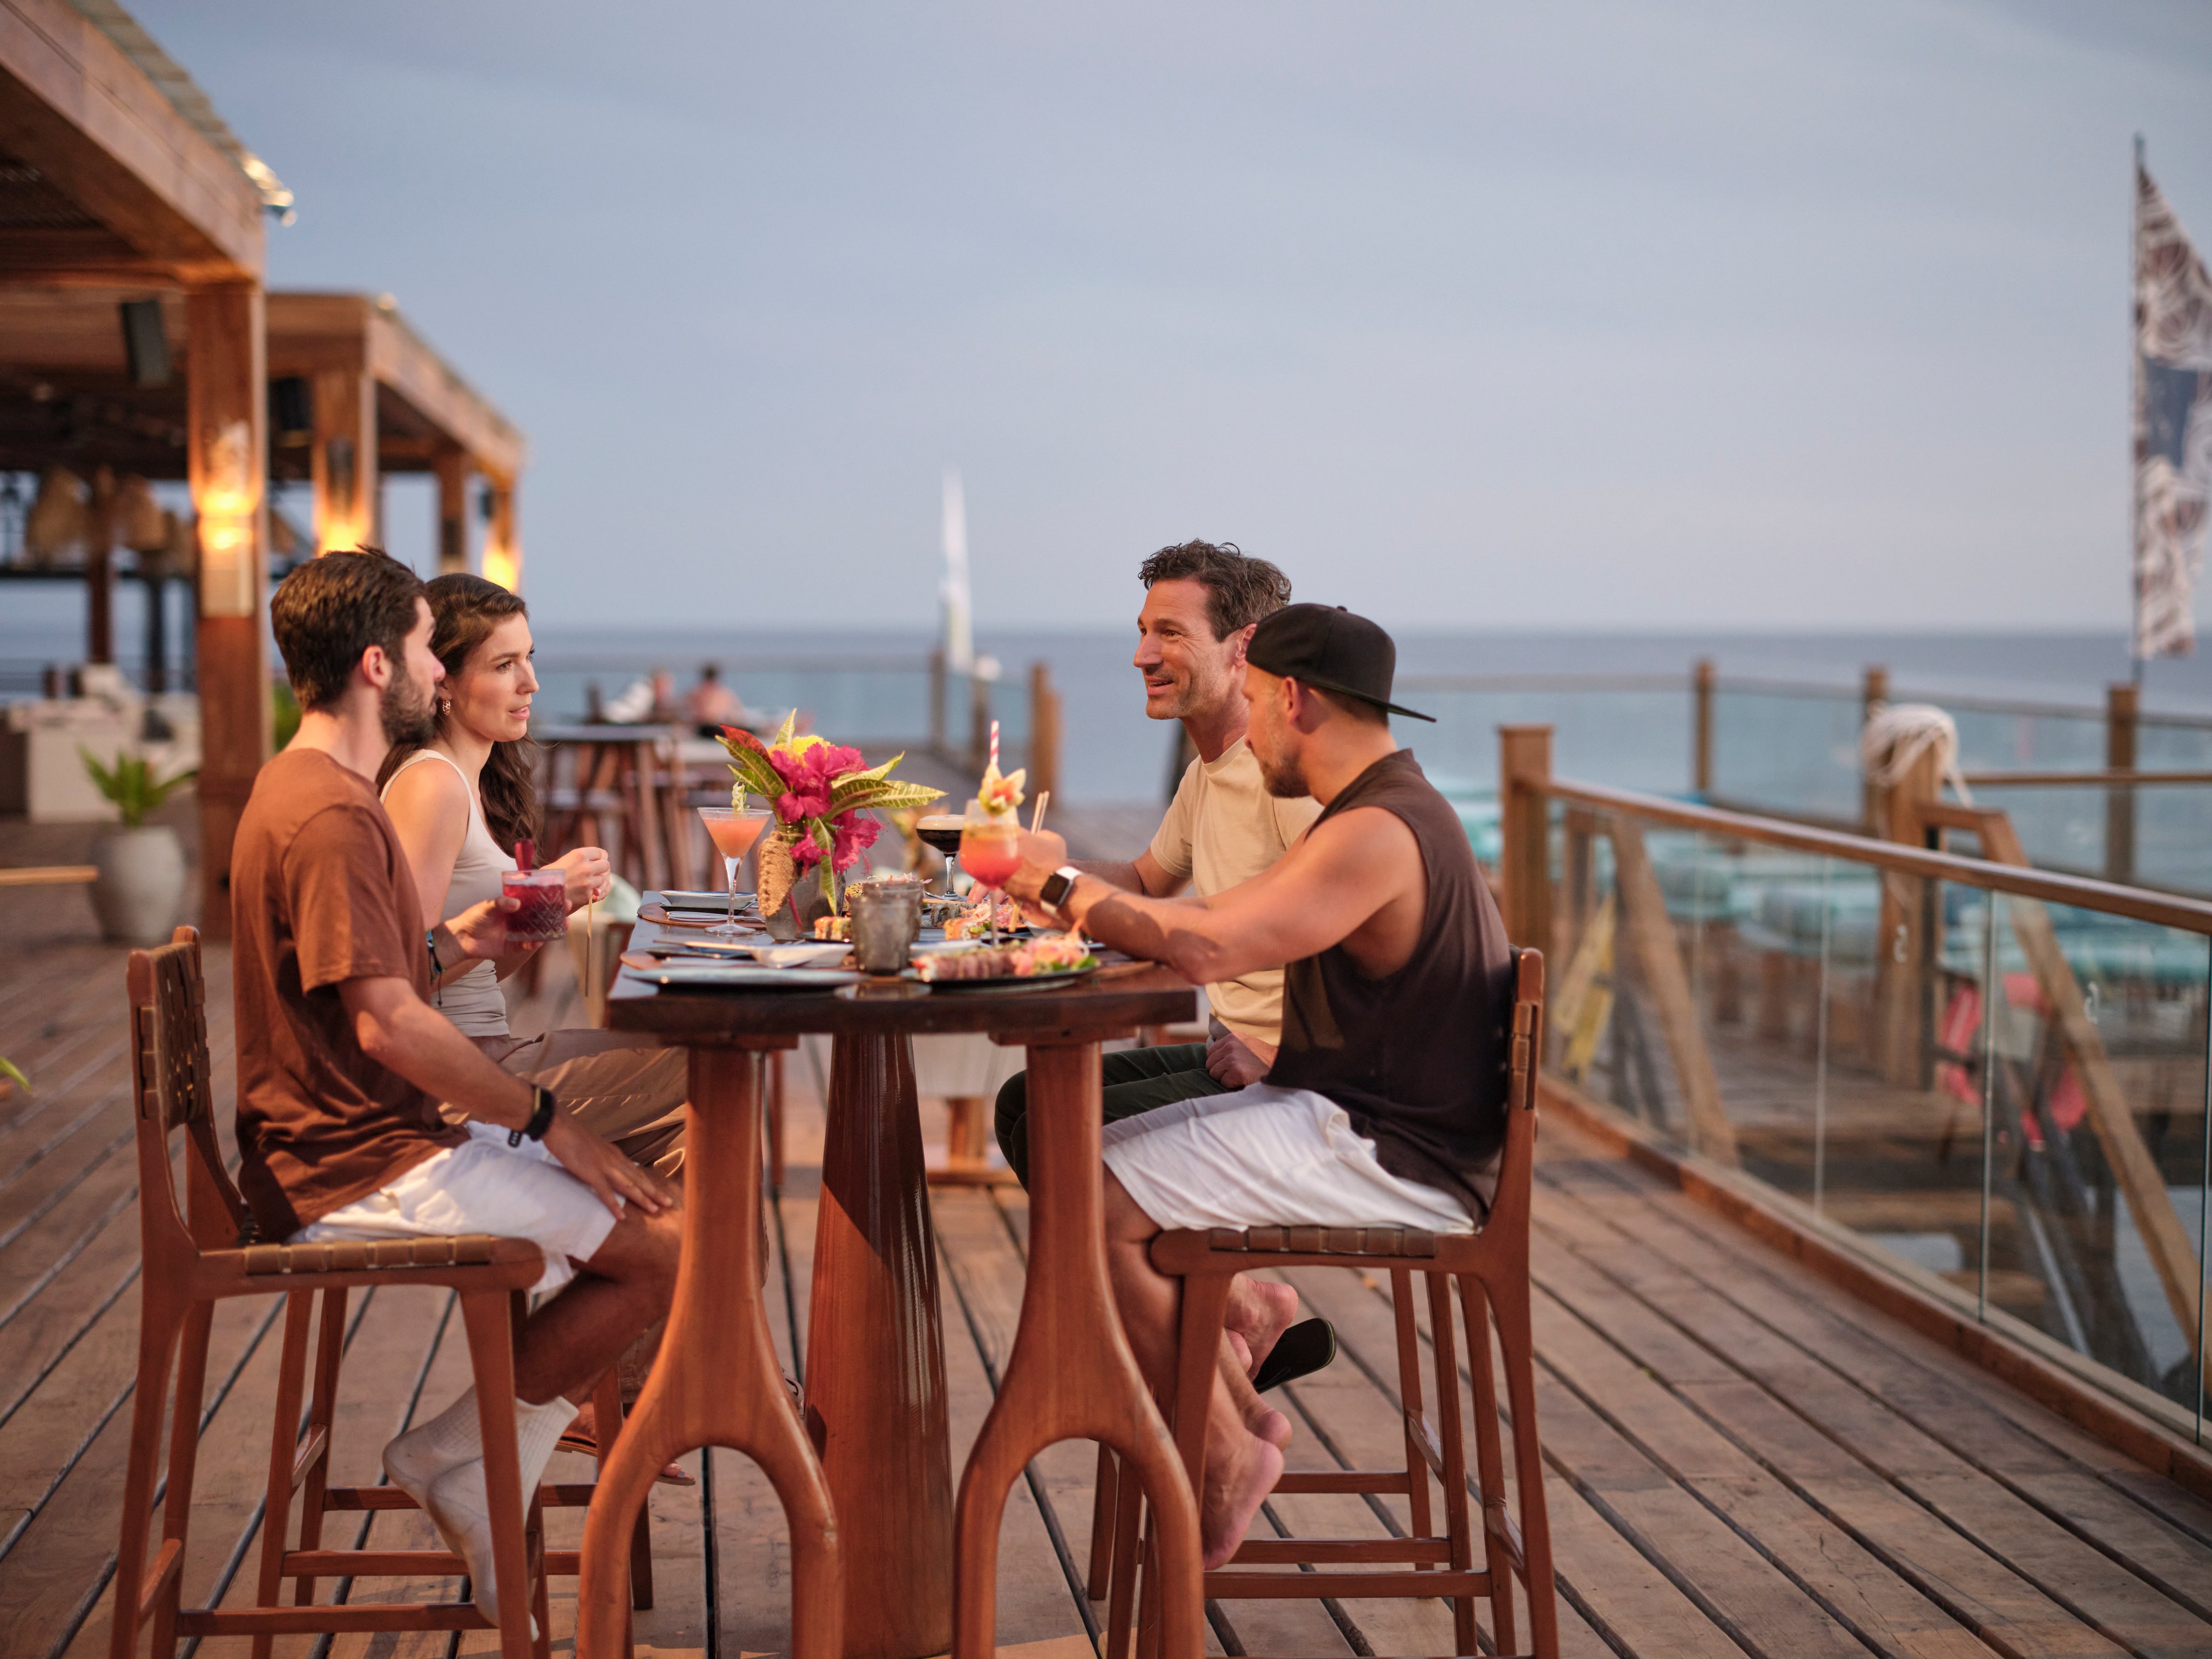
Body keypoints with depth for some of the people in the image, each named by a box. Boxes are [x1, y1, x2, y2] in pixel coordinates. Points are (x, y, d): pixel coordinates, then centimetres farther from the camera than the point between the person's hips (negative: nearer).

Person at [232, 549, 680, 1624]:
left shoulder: (308, 790, 15)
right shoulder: (330, 816, -19)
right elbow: (386, 1023, -24)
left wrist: (447, 945, 6)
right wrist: (544, 1121, -16)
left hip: (362, 1142, 11)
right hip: (359, 1172, -11)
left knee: (645, 1205, 12)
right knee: (668, 1244, -13)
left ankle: (476, 1474, 8)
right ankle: (458, 1459, -3)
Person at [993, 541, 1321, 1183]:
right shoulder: (1207, 772, 14)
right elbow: (1146, 881, 32)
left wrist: (1280, 1057, -24)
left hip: (1287, 1078, -10)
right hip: (1225, 1050, 10)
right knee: (1020, 1102, 10)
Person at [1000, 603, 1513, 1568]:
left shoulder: (1379, 834, -19)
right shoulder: (1371, 816, 16)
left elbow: (1208, 948, -27)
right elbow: (1220, 927, 17)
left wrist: (1064, 885, -13)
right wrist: (1072, 895, 8)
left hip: (1394, 1157, -11)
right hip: (1345, 1120, 11)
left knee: (1095, 1206, -19)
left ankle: (1228, 1452, -6)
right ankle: (1240, 1410, 13)